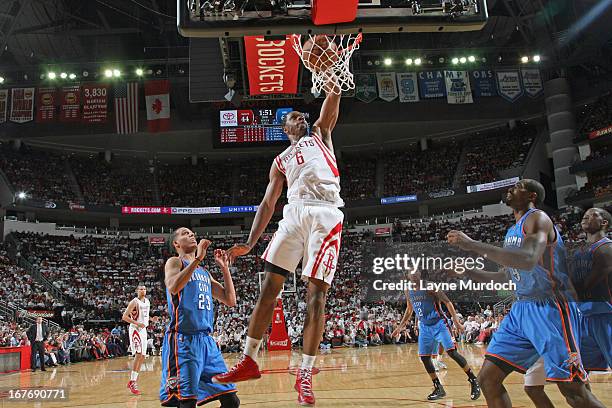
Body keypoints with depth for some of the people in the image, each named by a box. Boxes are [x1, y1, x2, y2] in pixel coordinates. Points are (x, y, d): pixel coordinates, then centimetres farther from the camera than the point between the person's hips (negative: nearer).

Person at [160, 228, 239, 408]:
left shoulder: (204, 272, 23)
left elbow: (230, 301, 18)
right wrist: (197, 259, -19)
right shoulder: (175, 262, 3)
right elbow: (173, 287, -20)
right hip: (183, 339, -7)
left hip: (207, 339, 7)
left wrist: (224, 267, 15)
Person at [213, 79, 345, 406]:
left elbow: (332, 99, 12)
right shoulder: (281, 161, 26)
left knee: (316, 294, -8)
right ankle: (249, 361, 8)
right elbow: (267, 204, 18)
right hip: (295, 213, 3)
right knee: (269, 286, -4)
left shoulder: (320, 134, 25)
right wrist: (250, 243, 8)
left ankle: (305, 375, -1)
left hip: (326, 215, -3)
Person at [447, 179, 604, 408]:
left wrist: (472, 245, -30)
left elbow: (528, 260, -31)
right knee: (488, 379, 2)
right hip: (521, 310, 8)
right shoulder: (512, 231, 16)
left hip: (550, 309, -8)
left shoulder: (537, 218, -11)